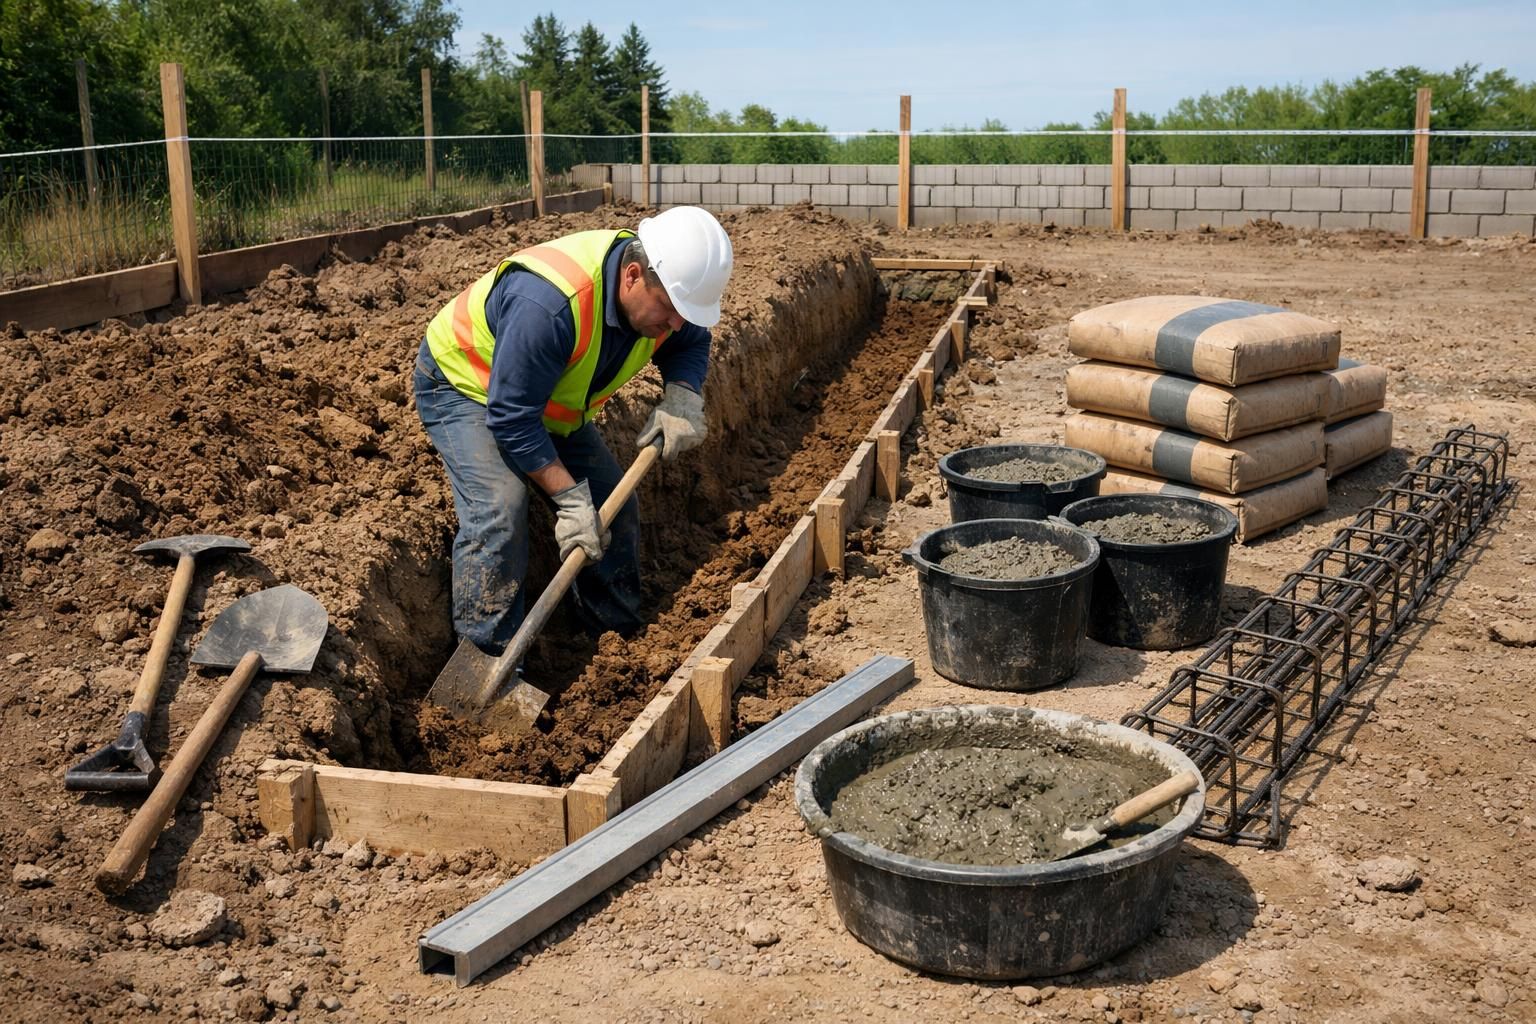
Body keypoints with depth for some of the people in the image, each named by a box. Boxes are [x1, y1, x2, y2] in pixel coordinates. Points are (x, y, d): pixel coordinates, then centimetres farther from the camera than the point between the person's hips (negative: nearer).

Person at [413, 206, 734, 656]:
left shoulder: (663, 288, -19)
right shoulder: (549, 303, -43)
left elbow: (690, 342, 3)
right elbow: (511, 418, -37)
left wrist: (682, 398, -19)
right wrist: (570, 498, -33)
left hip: (549, 398, 8)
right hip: (462, 383, -8)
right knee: (499, 508, -28)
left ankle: (620, 637, 19)